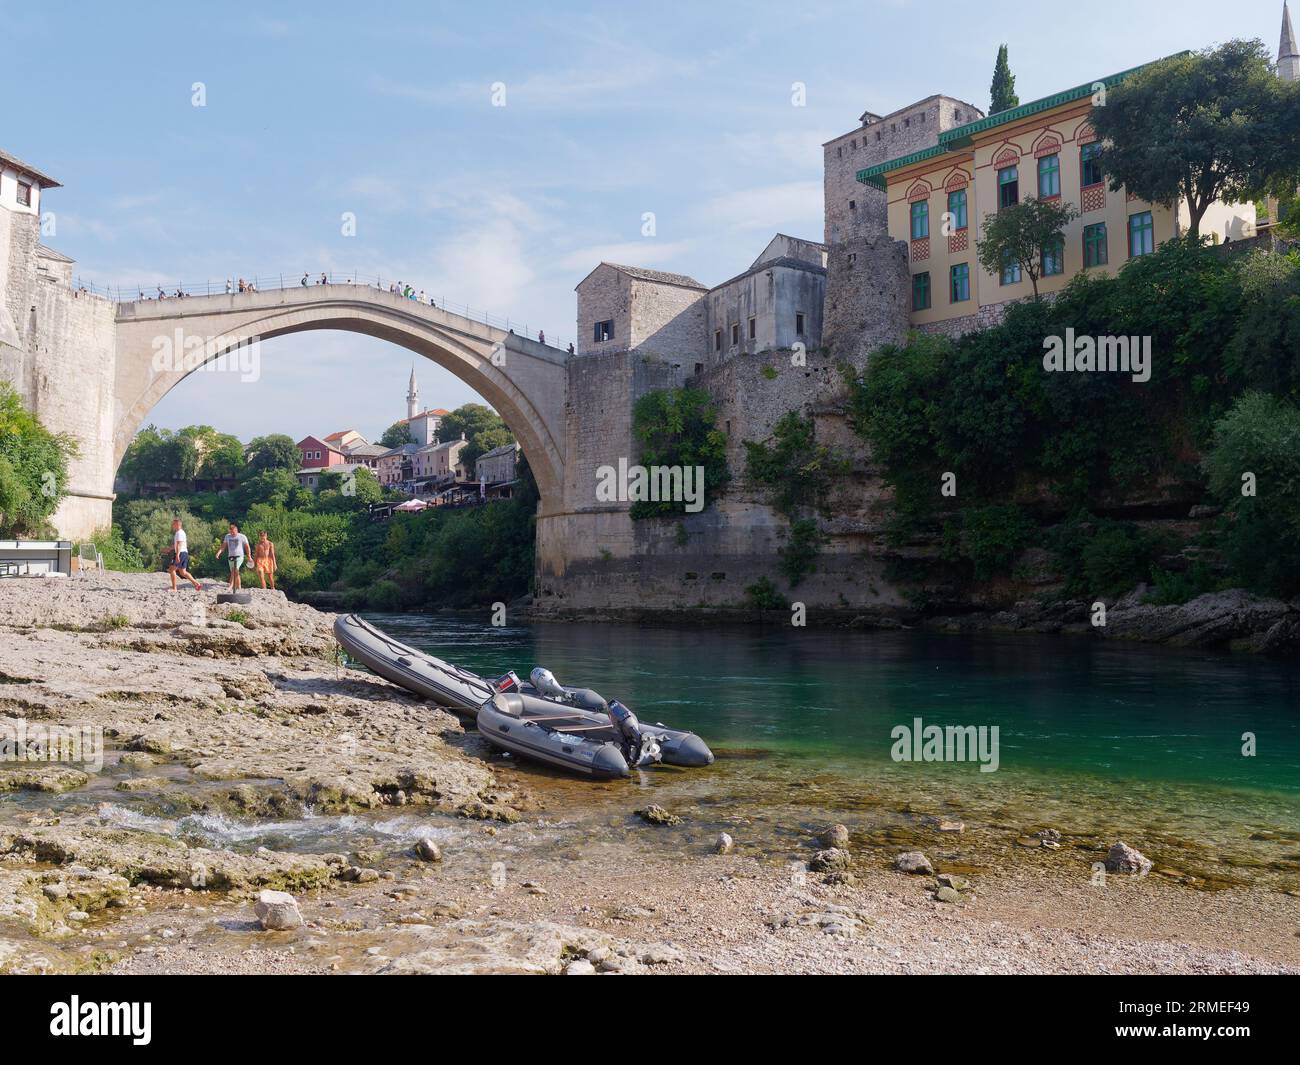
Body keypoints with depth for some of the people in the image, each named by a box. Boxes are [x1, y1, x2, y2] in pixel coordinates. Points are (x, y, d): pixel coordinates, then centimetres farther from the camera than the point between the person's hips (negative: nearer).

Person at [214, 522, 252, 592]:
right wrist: (219, 552, -12)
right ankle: (238, 586, 16)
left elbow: (247, 547, 1)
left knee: (234, 569, -24)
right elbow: (223, 546, 6)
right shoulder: (227, 536, 8)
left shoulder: (242, 537, -4)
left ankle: (231, 585, -29)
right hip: (231, 556, 5)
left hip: (239, 556, -5)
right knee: (235, 572, 8)